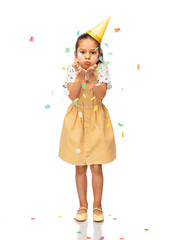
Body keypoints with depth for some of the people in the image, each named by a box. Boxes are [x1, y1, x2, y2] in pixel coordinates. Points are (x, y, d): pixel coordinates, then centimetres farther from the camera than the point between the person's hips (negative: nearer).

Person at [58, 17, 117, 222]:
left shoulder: (102, 69, -7)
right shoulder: (72, 70, -5)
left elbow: (100, 96, -16)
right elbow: (72, 96, -16)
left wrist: (92, 78, -28)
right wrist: (80, 77, -26)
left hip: (96, 120, -1)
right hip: (77, 119, 1)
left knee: (96, 167, 5)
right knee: (80, 166, 9)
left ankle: (97, 206, 22)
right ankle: (83, 205, 25)